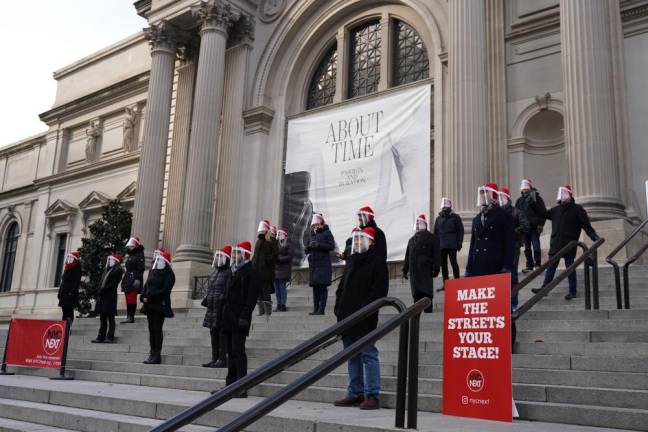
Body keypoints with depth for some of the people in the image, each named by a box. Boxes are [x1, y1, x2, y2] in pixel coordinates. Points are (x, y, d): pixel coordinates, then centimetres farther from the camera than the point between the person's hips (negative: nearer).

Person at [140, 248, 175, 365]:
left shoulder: (169, 274, -7)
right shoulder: (153, 271, 15)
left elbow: (164, 290, -15)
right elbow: (146, 285, 16)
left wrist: (149, 297, -19)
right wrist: (143, 296, -3)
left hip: (160, 305, -7)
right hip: (150, 305, 7)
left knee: (157, 329, -6)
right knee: (152, 329, 9)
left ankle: (157, 355, -2)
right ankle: (153, 354, 14)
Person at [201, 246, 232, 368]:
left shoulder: (228, 272, -10)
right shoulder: (214, 272, 18)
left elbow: (229, 291, -16)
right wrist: (206, 300, 16)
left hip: (222, 308, -9)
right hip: (212, 308, 9)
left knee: (222, 334, -4)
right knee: (213, 334, 13)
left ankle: (222, 359, 1)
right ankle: (214, 358, 20)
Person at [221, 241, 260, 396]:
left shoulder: (251, 272, -8)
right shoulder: (236, 271, 19)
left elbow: (252, 296, -16)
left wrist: (244, 316, -22)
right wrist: (225, 315, 15)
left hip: (239, 319, -9)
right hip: (229, 319, 9)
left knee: (238, 351, -8)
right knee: (231, 352, 11)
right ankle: (230, 385, 18)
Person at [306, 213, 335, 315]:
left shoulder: (327, 233, 2)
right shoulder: (312, 234, 19)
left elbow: (332, 246, -9)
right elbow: (307, 250, 21)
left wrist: (319, 245, -18)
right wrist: (309, 247, -3)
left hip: (324, 264, -6)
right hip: (313, 264, 6)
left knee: (322, 286, -9)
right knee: (315, 287, 6)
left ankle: (321, 309, -10)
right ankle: (315, 309, 9)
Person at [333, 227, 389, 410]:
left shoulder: (377, 262, -3)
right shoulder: (351, 261, 20)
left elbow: (379, 290, -13)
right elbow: (342, 287, 22)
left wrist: (364, 308, -19)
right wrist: (339, 307, 9)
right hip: (347, 316, 8)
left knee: (368, 354, -6)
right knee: (352, 357, 11)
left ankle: (372, 395, -2)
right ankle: (355, 393, 19)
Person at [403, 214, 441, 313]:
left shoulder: (432, 238, 2)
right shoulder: (412, 240, 18)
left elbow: (437, 255, -4)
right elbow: (407, 256, 20)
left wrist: (435, 268, -12)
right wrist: (405, 269, 15)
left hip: (426, 271, -5)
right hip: (414, 272, 5)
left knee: (427, 294, -5)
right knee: (416, 294, 8)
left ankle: (428, 312, -3)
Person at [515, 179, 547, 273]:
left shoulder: (537, 198, 2)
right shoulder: (519, 201, 13)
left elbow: (543, 212, -1)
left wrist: (541, 224, -9)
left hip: (535, 227, -4)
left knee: (536, 246, -8)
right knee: (527, 248, 7)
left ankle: (538, 264, 2)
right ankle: (529, 265, 14)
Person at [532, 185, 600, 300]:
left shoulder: (577, 209, -4)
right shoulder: (556, 209, 12)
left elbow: (586, 225, -8)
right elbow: (544, 214, 15)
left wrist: (595, 238, -18)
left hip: (569, 244, -5)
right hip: (555, 243, 5)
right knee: (550, 266, 7)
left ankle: (572, 291, 14)